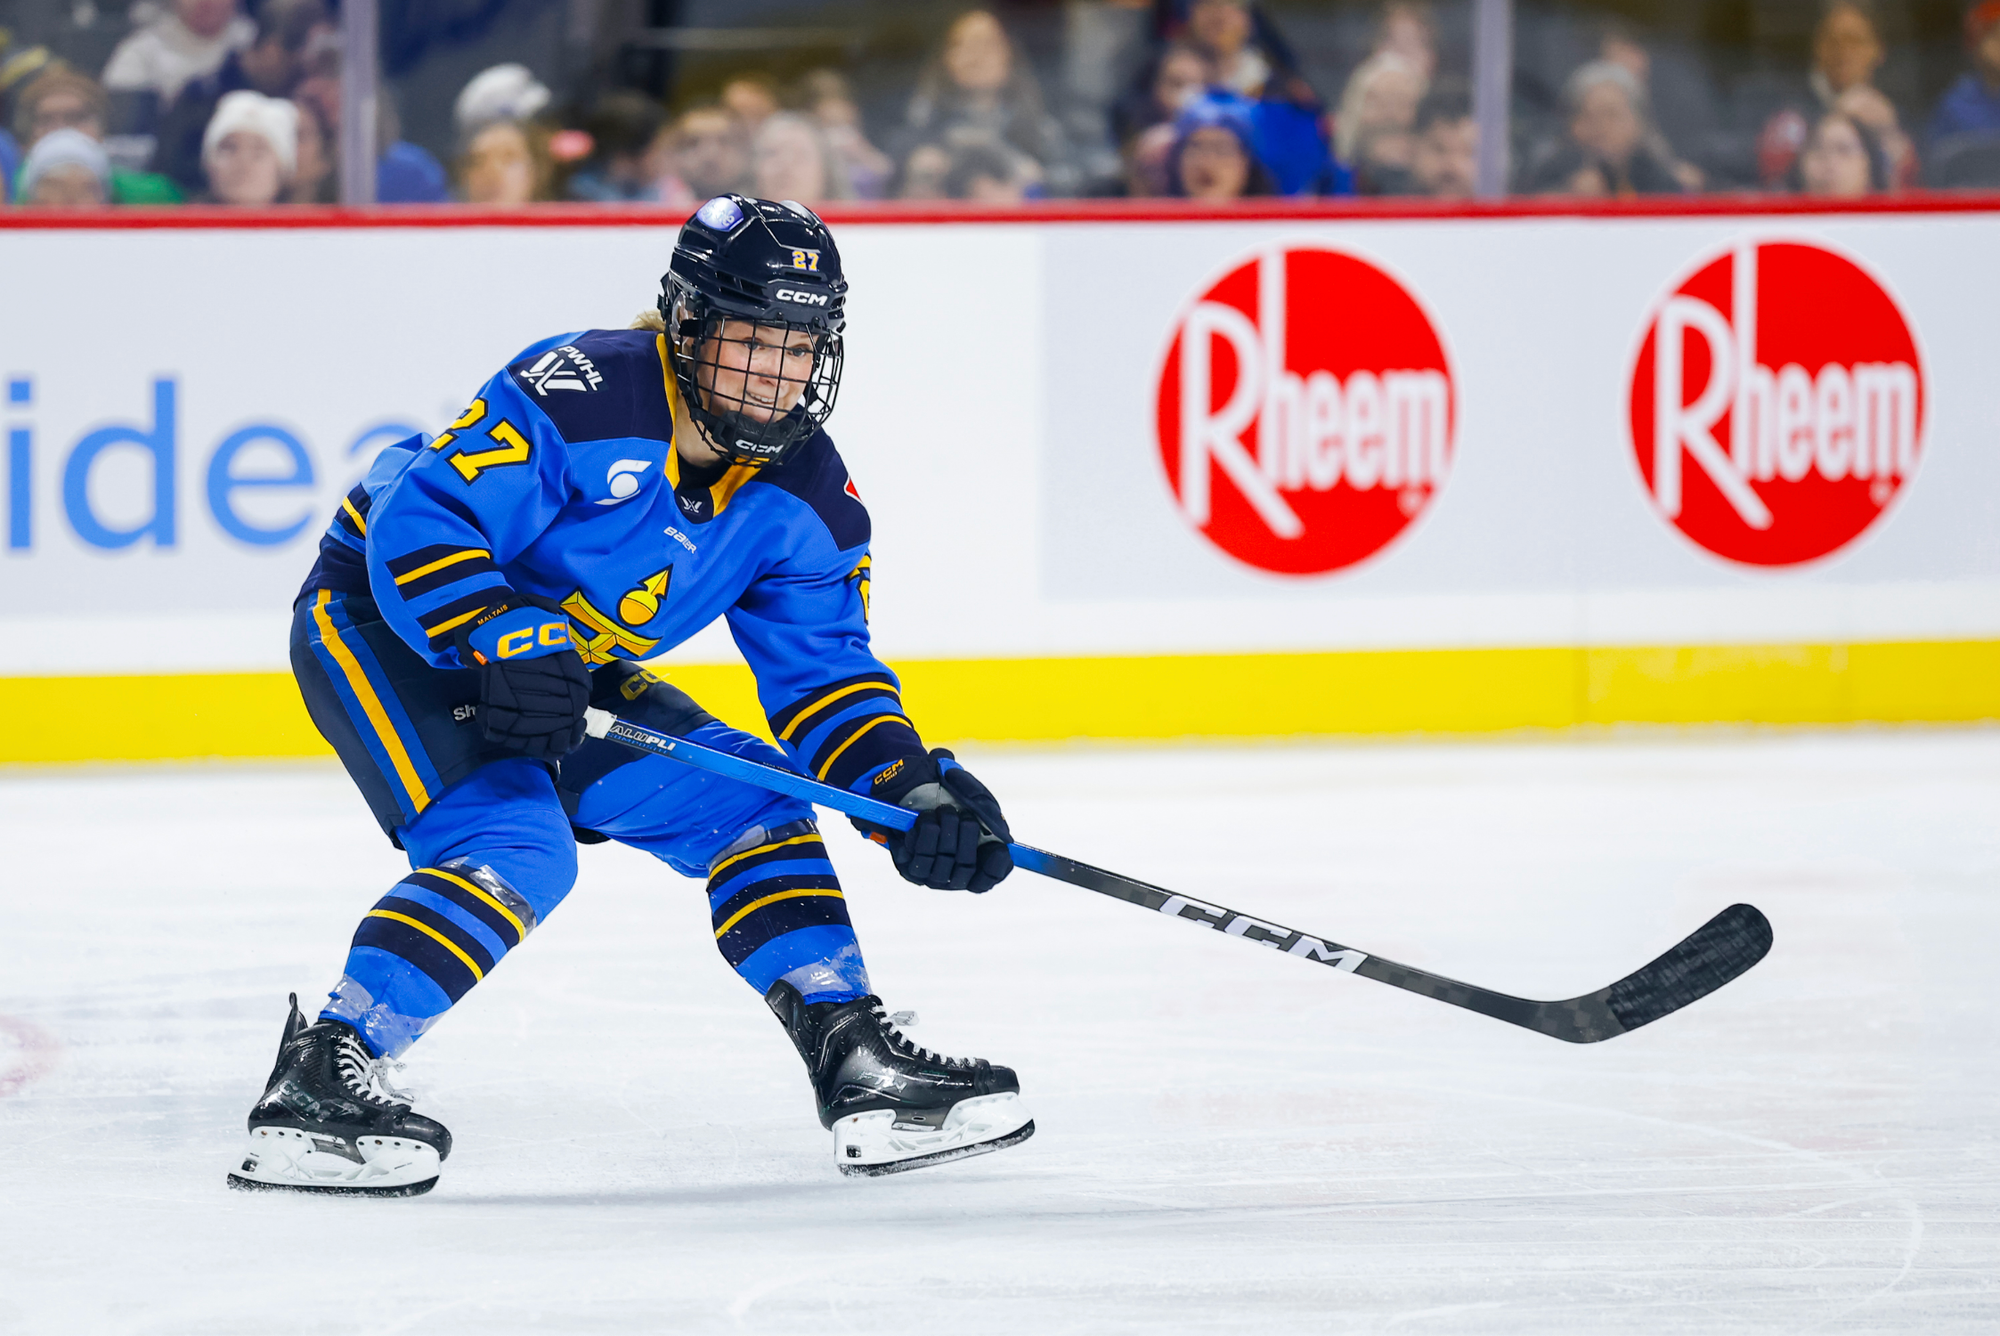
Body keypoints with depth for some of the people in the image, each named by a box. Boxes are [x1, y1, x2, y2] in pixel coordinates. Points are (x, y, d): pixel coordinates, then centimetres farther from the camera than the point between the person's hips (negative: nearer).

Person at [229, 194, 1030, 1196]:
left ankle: (858, 1062, 6)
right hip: (381, 620, -8)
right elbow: (419, 522, -29)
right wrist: (502, 642, -41)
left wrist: (909, 786, -16)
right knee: (516, 851, -28)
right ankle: (316, 1076, -31)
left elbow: (823, 680, 0)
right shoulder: (579, 393, -28)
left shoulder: (804, 498, -4)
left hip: (558, 667, 8)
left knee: (746, 802, 0)